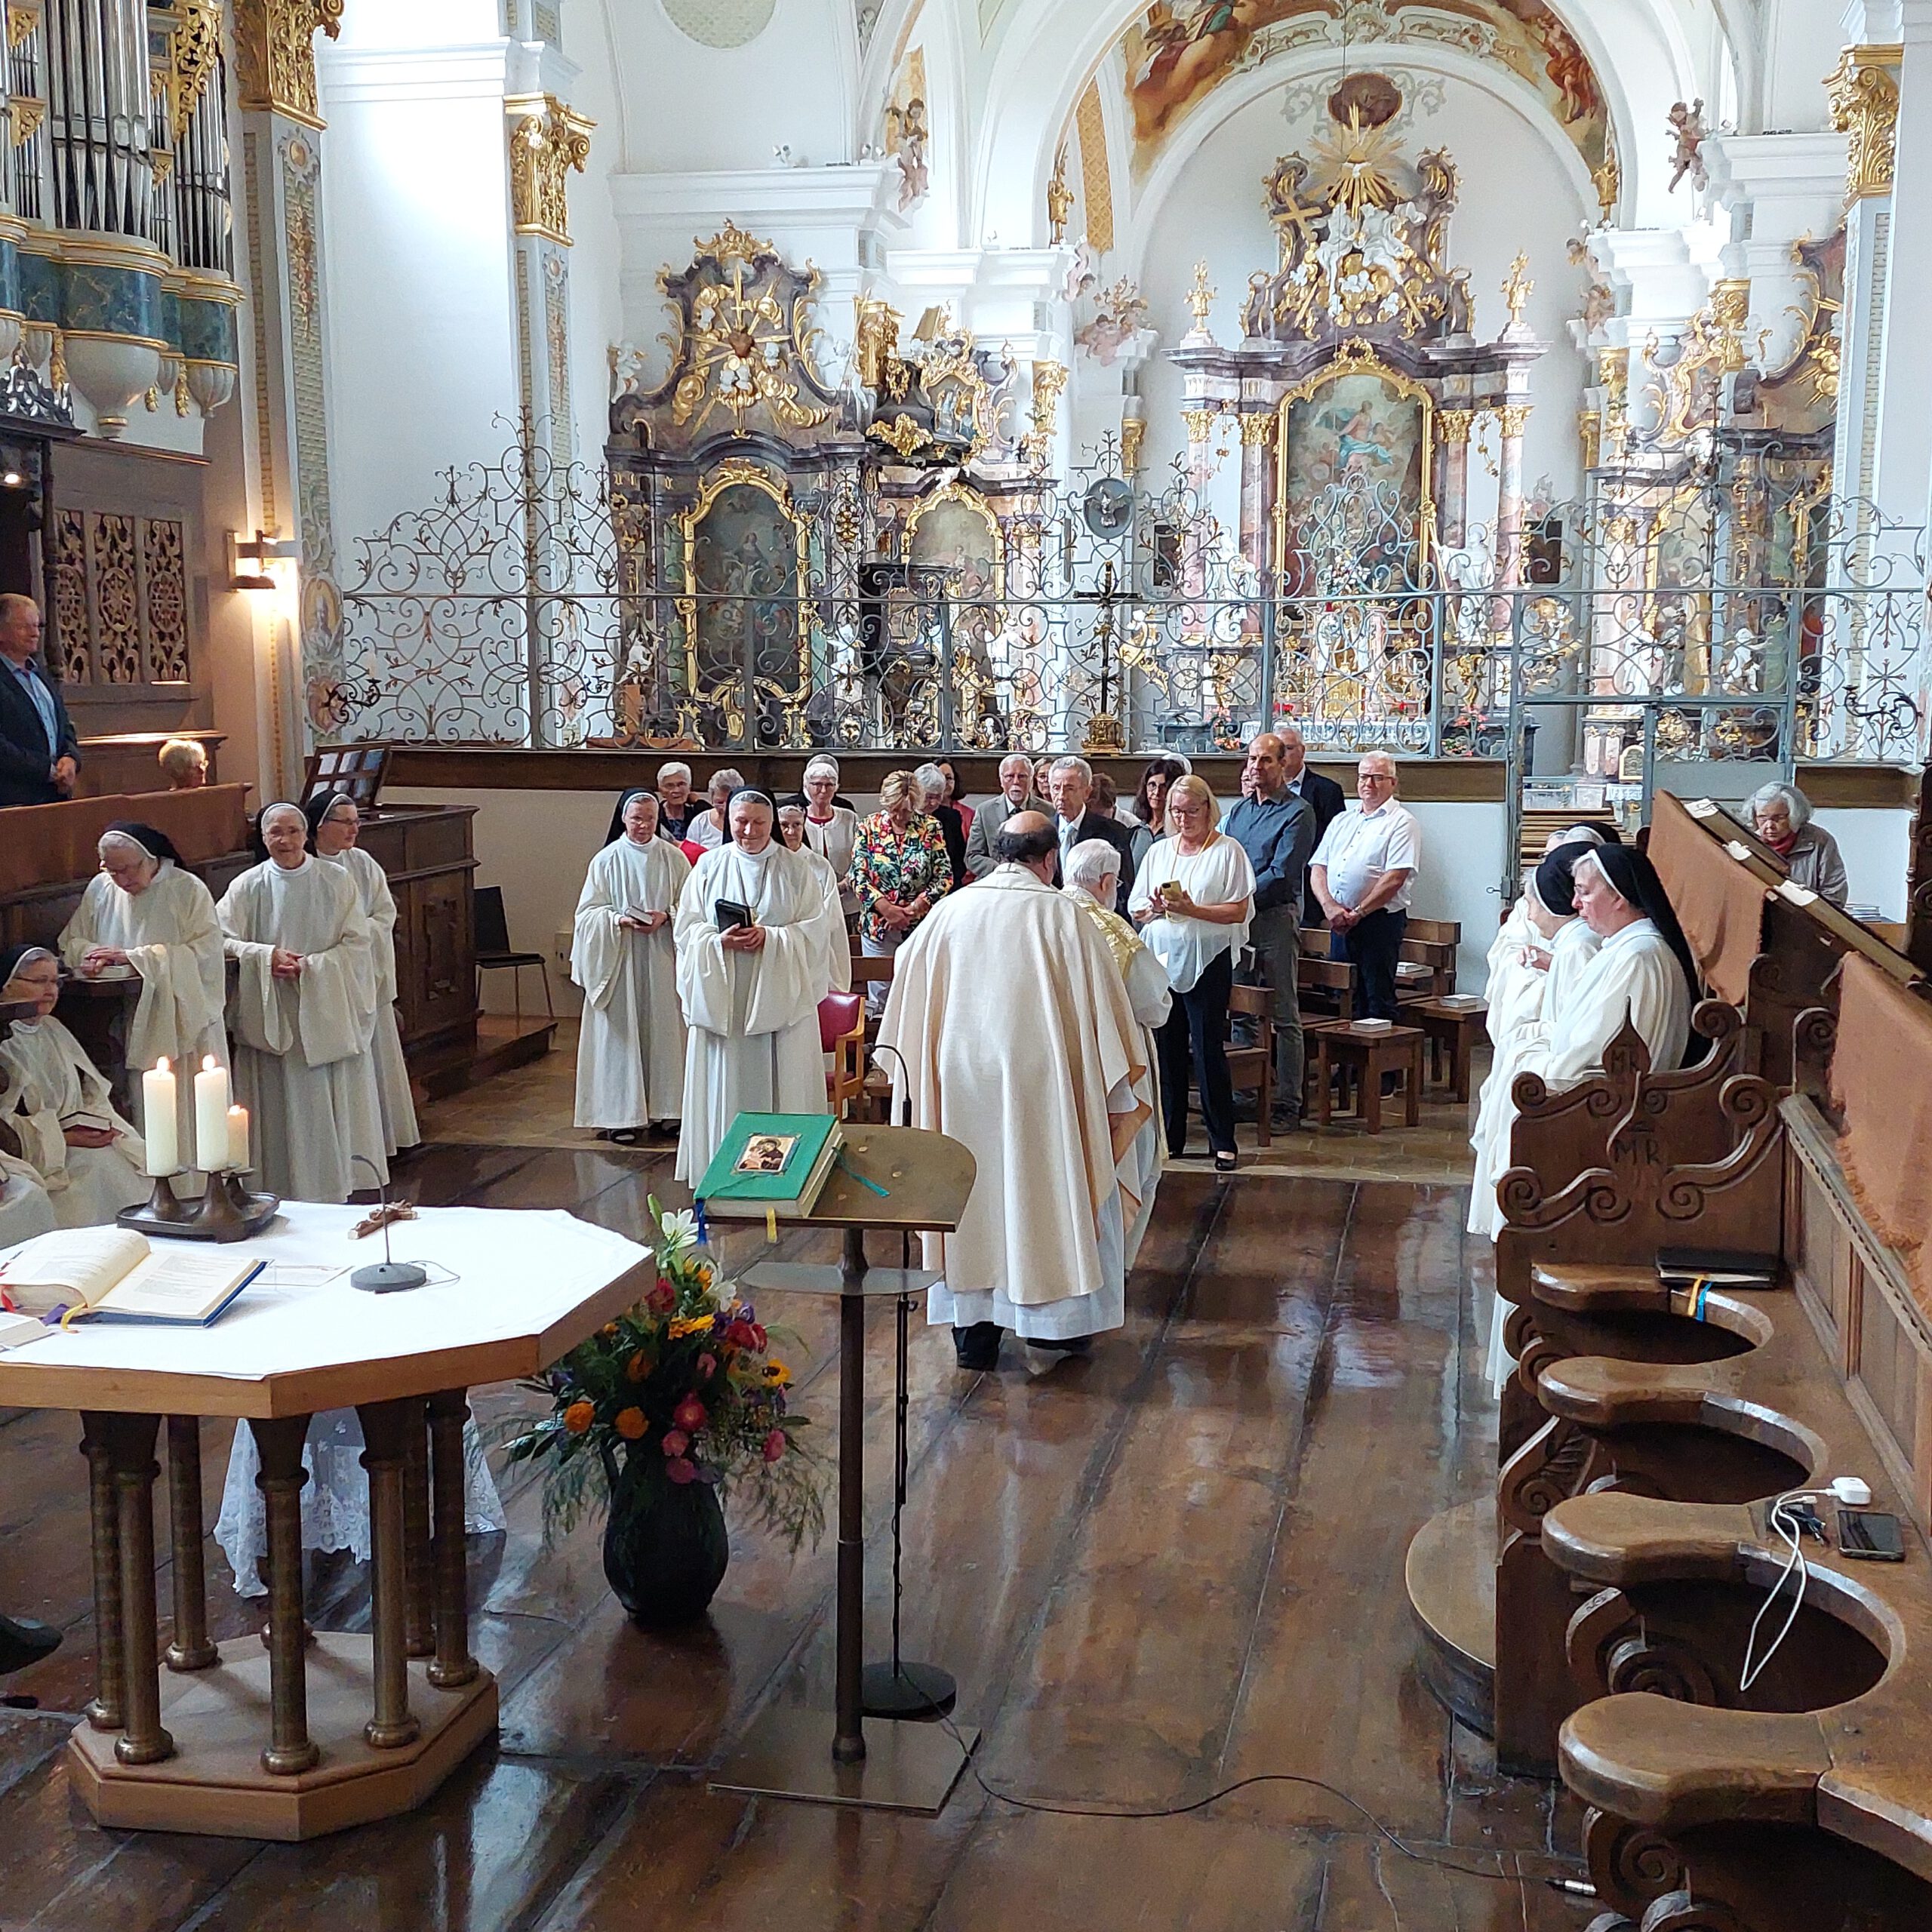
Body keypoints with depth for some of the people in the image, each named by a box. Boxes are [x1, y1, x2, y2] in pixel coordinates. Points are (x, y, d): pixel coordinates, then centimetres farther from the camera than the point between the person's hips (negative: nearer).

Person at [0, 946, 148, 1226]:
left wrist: (99, 1127, 1)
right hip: (38, 1158, -7)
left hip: (79, 1138, 7)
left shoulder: (53, 1030, 20)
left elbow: (92, 1093, 21)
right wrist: (64, 1138, -17)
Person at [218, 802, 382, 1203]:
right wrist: (267, 956, -15)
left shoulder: (336, 882, 0)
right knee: (280, 1106, 0)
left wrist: (311, 966, -14)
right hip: (271, 1017, 0)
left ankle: (333, 1190, 11)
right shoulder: (247, 887, 2)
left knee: (330, 1104, 2)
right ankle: (280, 1195, 6)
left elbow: (358, 944, -2)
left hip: (328, 1013, 0)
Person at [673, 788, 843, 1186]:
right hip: (721, 997, 1)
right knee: (723, 1088, 3)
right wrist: (720, 941, -16)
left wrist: (770, 937, -17)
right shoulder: (708, 866, 6)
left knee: (780, 1084, 0)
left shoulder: (796, 868, 2)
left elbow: (817, 928, -3)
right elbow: (688, 928, 4)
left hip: (780, 996, -1)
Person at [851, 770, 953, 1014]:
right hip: (878, 925, 0)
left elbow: (944, 876, -2)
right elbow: (858, 875, -2)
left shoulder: (931, 828, 0)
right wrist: (886, 908, -14)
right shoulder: (869, 827, 1)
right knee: (879, 996, 3)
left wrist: (913, 910, -11)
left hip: (921, 924, 0)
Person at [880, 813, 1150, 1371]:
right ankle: (1056, 1320, 21)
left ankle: (974, 1331, 16)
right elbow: (1100, 1010, -6)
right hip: (1040, 1081, -3)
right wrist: (1115, 1097, 2)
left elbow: (910, 1007, 8)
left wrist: (911, 1075, 21)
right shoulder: (1064, 916, -8)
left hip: (961, 1085, 3)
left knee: (972, 1198, 11)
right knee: (1050, 1192, 12)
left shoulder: (949, 913, 1)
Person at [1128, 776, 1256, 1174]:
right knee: (1167, 1049, 7)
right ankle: (1170, 1137, 15)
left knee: (1208, 1049, -6)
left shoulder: (1227, 851, -1)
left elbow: (1238, 911, -8)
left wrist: (1191, 909, -17)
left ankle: (1223, 1141, 1)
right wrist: (1154, 907, -8)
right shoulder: (1159, 852, 15)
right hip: (1161, 958, 5)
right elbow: (1135, 909, 14)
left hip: (1207, 960, -5)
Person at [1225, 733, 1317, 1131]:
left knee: (1284, 1016, -3)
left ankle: (1288, 1105, -1)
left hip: (1277, 916, -7)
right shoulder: (1240, 811, 17)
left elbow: (1282, 875, -13)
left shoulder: (1298, 812, -5)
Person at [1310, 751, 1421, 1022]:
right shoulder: (1342, 822, 19)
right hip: (1340, 924, 6)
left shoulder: (1402, 822, -1)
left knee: (1378, 1000, -6)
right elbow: (1318, 869, 11)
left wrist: (1357, 913, -14)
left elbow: (1395, 878, -12)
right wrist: (1330, 907, -7)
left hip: (1380, 921, -6)